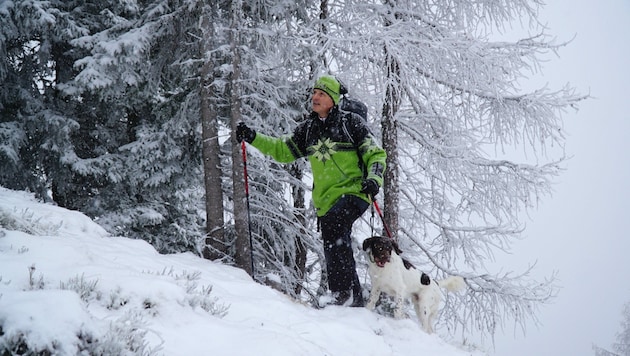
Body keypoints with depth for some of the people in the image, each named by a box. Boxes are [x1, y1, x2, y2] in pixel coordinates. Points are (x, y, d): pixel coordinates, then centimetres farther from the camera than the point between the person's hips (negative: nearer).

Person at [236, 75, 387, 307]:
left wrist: (373, 179, -19)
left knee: (334, 224, -32)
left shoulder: (351, 122, -1)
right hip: (326, 199, 7)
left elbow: (375, 154, 0)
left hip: (354, 192, -7)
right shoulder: (308, 129, 14)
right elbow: (283, 150, 17)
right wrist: (253, 138, 4)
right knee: (335, 252, 7)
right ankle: (355, 302, 19)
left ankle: (344, 292, -31)